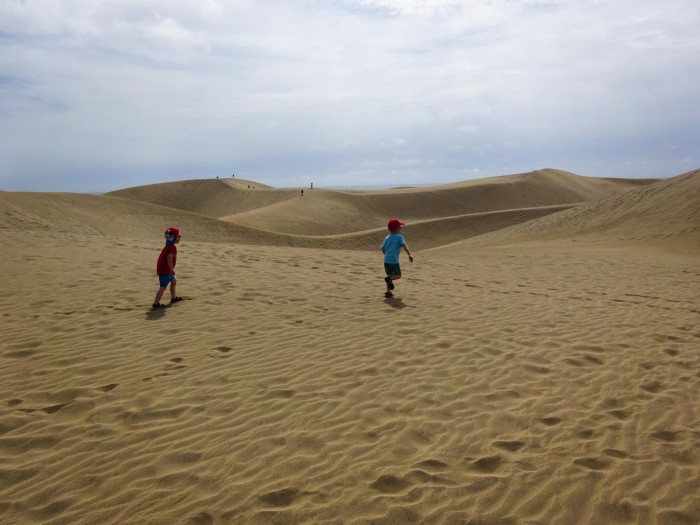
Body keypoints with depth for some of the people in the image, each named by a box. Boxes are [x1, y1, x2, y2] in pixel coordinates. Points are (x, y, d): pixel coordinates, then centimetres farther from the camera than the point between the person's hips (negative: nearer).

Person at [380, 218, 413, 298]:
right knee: (398, 275, 10)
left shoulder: (387, 238, 12)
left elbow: (383, 249, 17)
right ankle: (389, 279, -20)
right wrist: (409, 254, -31)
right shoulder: (400, 237, -3)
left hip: (386, 260, 5)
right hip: (394, 261, -5)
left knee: (390, 275, 16)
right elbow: (404, 245, -20)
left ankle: (388, 292, 9)